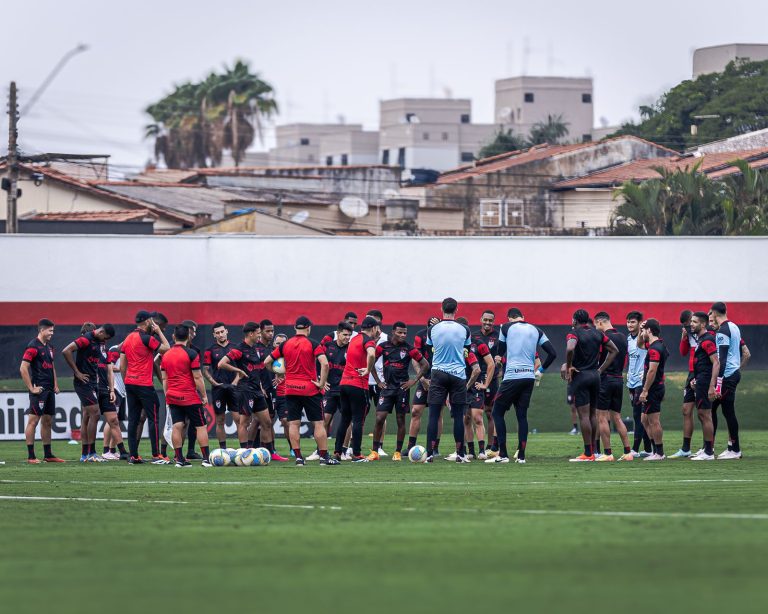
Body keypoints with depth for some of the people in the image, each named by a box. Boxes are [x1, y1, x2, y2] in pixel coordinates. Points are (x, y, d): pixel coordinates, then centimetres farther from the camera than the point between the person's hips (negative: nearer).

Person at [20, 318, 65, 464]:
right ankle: (31, 456, -7)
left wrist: (55, 385, 17)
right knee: (33, 421, -7)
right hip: (39, 390, -9)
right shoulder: (33, 346, -11)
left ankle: (48, 454, 17)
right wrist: (31, 388, -15)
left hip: (49, 390, 9)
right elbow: (23, 368, -15)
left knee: (47, 421, 12)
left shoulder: (49, 347, 16)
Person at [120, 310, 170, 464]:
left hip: (130, 383, 7)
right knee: (153, 418, -2)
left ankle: (133, 456, 5)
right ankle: (156, 456, -4)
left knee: (133, 420, 7)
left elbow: (122, 366, 14)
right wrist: (159, 331, 4)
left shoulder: (128, 339, 11)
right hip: (144, 385, -7)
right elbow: (166, 348, -6)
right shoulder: (146, 338, -12)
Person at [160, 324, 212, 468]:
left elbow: (164, 379, 11)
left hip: (173, 397, 5)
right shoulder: (191, 354, -10)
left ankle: (179, 459, -2)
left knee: (177, 426, 2)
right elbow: (197, 377, -11)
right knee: (201, 426, 2)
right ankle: (206, 458, -1)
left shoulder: (166, 355, 7)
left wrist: (167, 395, 18)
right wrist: (204, 396, -3)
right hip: (190, 397, -5)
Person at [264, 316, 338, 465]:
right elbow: (324, 363, -19)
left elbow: (267, 362, 7)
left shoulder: (285, 344, 5)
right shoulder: (313, 344, -6)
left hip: (291, 389, 3)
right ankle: (324, 456, 2)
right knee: (318, 423, 3)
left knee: (293, 424, 4)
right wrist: (321, 383, -10)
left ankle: (298, 457, 0)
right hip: (310, 389, -3)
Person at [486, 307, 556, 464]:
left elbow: (500, 352, 14)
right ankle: (521, 455, 4)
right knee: (522, 415, 10)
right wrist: (541, 369, 19)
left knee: (498, 413, 5)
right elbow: (552, 354, 7)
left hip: (512, 376, -4)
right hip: (530, 377, 4)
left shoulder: (506, 327, 1)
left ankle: (503, 454, -2)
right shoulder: (536, 331, 10)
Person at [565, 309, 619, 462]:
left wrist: (568, 367, -16)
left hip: (580, 376, -6)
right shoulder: (597, 334, 9)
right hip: (595, 375, 6)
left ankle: (587, 454, -8)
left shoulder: (574, 334, -10)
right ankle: (592, 451, 16)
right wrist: (601, 369, 13)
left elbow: (570, 349, -31)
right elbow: (614, 350, 14)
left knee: (584, 415, -6)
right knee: (592, 414, 13)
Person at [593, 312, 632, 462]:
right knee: (617, 418, 12)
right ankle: (628, 452, 8)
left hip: (605, 379, -7)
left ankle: (607, 453, -4)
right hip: (619, 379, 7)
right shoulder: (622, 338, 11)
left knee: (602, 418, -2)